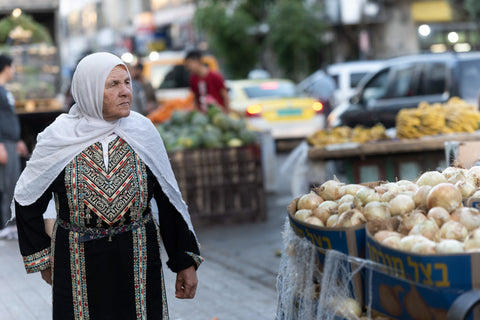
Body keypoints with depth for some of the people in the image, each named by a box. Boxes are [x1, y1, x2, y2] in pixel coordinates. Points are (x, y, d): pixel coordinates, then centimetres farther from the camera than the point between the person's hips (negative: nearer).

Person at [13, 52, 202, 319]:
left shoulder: (143, 132, -3)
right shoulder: (59, 139, -7)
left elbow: (169, 200, 2)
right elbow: (27, 201, 4)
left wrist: (186, 262, 2)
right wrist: (42, 258, 6)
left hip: (138, 262, 1)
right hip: (79, 272, -1)